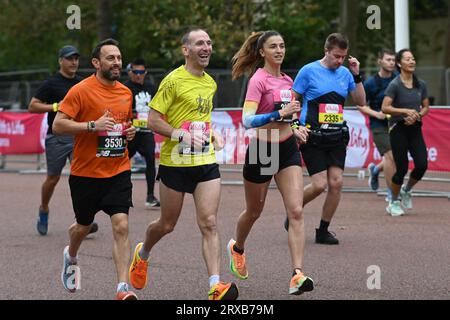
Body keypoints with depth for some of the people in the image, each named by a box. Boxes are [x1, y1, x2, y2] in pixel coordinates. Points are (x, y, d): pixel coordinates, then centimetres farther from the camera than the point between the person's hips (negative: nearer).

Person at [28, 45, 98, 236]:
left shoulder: (82, 83, 11)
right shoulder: (51, 83, -3)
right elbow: (32, 107, -7)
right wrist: (55, 107, -17)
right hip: (57, 138, -3)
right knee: (53, 178, 7)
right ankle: (43, 211, 33)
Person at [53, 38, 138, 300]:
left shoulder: (126, 93, 8)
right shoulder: (81, 91, -10)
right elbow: (58, 125, -14)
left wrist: (130, 131, 3)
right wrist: (93, 125, -24)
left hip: (118, 172, 3)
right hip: (86, 173, -3)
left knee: (122, 226, -13)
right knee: (84, 227, 15)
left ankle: (123, 288, -15)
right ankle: (71, 256, 49)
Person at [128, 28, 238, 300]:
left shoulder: (210, 83, 12)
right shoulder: (174, 80, -9)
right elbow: (153, 120, -11)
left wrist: (213, 134, 9)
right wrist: (182, 135, -23)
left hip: (206, 163, 4)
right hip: (175, 163, -4)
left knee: (209, 224, -9)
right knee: (167, 225, 11)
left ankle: (215, 286, -16)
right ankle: (142, 254, 42)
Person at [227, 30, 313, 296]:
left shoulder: (287, 80, 9)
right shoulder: (259, 80, -13)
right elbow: (247, 120, -26)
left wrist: (295, 129, 9)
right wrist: (280, 113, -34)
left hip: (287, 149, 5)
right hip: (262, 150, -5)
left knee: (296, 211, -12)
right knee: (254, 211, 15)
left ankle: (298, 274, -18)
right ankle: (237, 248, 47)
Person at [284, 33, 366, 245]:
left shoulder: (345, 73, 9)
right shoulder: (309, 71, -4)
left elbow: (361, 102, 11)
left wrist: (357, 76, 0)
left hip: (337, 137, 5)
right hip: (313, 137, -4)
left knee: (336, 182, -4)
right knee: (319, 185, -11)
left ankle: (323, 231, 9)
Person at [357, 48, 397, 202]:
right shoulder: (371, 83, -5)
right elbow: (360, 105, 0)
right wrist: (376, 114, -14)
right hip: (379, 126, -4)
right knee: (391, 156, -14)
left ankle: (375, 169, 36)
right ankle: (392, 193, -2)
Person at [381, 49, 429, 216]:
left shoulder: (421, 84, 6)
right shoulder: (395, 85, -10)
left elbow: (426, 107, 13)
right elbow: (385, 108, -17)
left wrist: (417, 115, -7)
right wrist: (406, 111, -24)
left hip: (415, 129, 5)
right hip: (398, 129, -5)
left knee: (422, 165, -8)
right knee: (402, 168, -5)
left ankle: (407, 190, 21)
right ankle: (393, 202, 16)